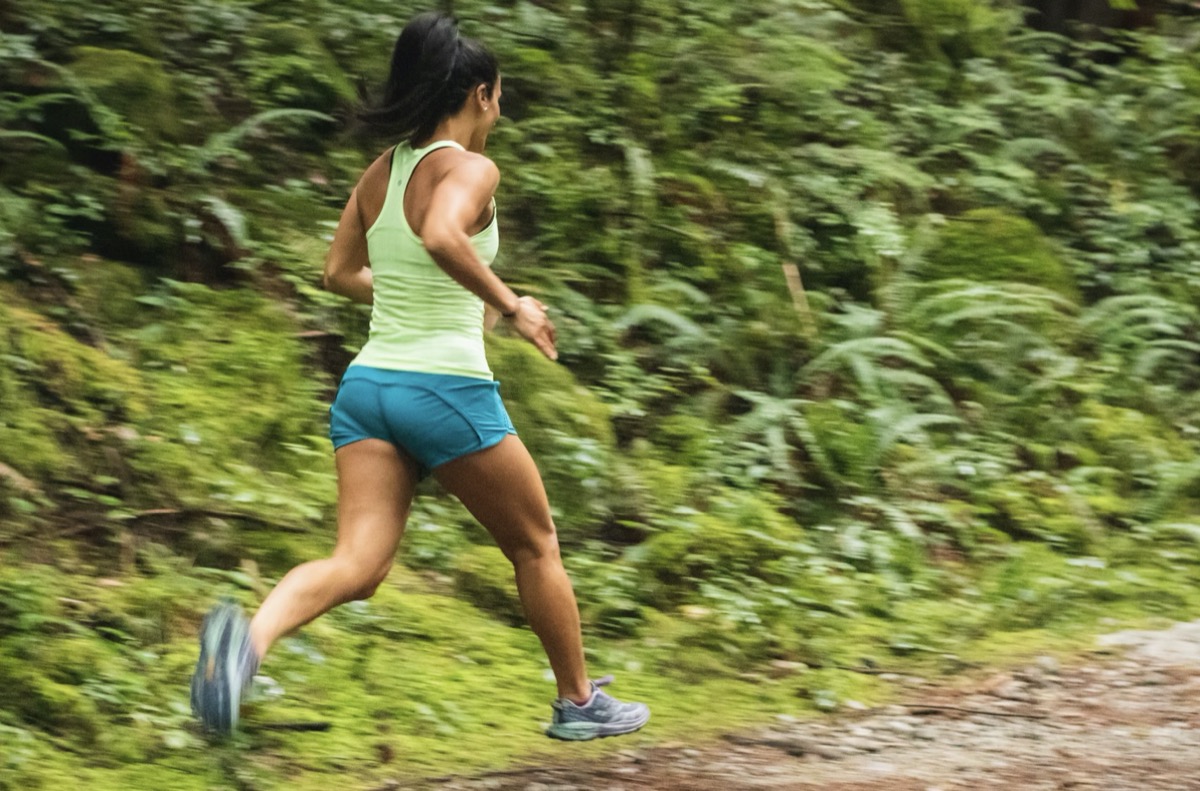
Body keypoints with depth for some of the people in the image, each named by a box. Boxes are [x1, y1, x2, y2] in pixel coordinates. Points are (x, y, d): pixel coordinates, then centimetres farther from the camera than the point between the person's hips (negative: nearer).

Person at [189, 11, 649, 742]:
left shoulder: (380, 174, 12)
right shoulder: (470, 170, -10)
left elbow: (341, 275, 23)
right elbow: (442, 236, -31)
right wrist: (509, 305, -19)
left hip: (368, 384, 6)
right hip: (447, 387, -6)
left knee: (357, 566, -6)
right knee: (536, 545, 16)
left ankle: (250, 637, -36)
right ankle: (579, 703, 28)